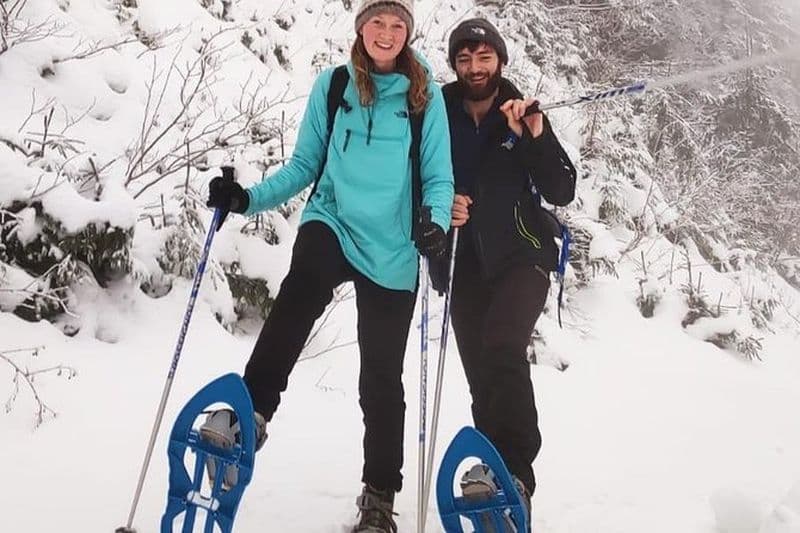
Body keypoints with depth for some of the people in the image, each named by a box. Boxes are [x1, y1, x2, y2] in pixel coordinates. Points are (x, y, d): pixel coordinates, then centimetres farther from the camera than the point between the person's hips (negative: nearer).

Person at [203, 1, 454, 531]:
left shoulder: (426, 94, 1)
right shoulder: (333, 85, 4)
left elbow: (439, 178, -1)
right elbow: (305, 165, 8)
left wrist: (436, 223, -22)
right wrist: (250, 198, -6)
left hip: (393, 252, 0)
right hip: (333, 224, 1)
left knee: (382, 379, 6)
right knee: (300, 293, -37)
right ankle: (249, 413, -34)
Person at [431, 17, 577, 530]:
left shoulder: (524, 115, 1)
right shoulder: (440, 116, 3)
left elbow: (563, 192, -4)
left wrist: (535, 138, -18)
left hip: (520, 257, -2)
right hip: (465, 264, 2)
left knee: (503, 348, -25)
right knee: (482, 376, 4)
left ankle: (515, 472, -19)